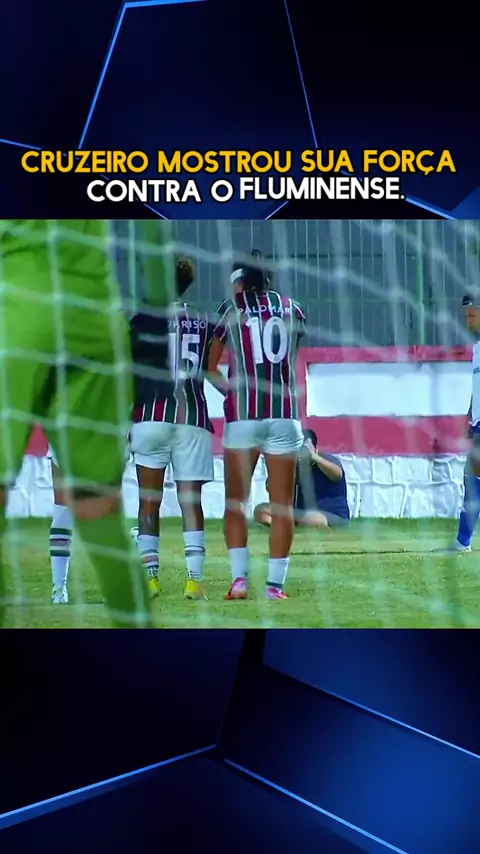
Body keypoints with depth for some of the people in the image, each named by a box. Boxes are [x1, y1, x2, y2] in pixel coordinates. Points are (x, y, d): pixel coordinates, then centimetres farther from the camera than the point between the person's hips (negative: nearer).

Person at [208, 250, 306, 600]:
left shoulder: (231, 308, 4)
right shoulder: (293, 309, 10)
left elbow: (211, 367, 9)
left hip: (243, 413, -1)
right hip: (284, 413, 2)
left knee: (235, 501, 7)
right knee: (282, 505, 5)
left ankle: (240, 578, -2)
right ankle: (275, 583, 4)